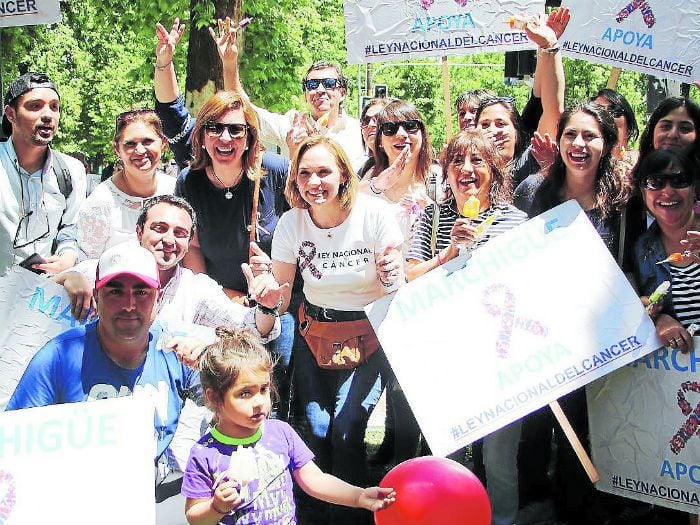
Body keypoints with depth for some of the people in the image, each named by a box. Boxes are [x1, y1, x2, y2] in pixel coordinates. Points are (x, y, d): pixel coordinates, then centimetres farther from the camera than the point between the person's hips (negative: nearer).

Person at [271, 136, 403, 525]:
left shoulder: (374, 213, -16)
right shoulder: (291, 222, -8)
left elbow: (398, 286, -9)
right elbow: (280, 293, 1)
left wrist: (393, 277, -31)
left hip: (368, 337, -3)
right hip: (314, 335, 3)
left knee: (346, 432, -14)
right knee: (318, 431, -3)